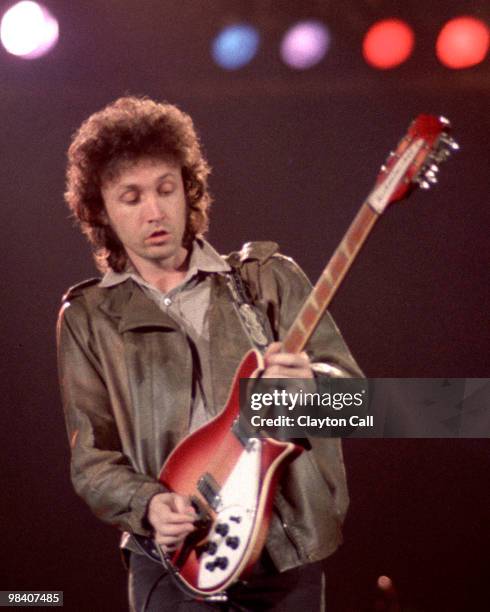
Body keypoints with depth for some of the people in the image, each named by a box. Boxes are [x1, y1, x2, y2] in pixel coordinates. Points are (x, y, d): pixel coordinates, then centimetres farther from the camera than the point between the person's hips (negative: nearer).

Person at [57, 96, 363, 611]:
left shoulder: (269, 277, 6)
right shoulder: (88, 318, 7)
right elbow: (91, 458, 6)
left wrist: (309, 383, -23)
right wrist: (149, 506, -14)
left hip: (288, 549, 1)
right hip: (174, 559, -1)